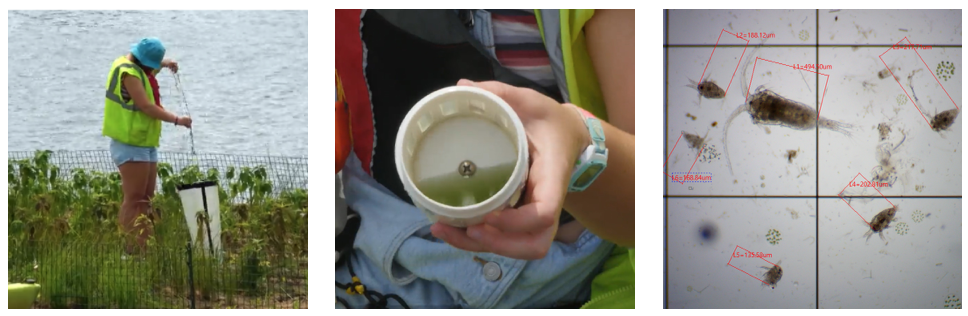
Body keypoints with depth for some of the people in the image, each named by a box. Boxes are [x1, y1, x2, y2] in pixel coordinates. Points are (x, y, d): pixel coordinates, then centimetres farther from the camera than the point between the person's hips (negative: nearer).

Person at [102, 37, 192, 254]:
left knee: (146, 199, 10)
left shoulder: (138, 68, 12)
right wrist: (176, 120, -19)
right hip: (131, 146, -10)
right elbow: (146, 106, -22)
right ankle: (128, 250, -12)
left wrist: (165, 64, 20)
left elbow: (152, 65, 38)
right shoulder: (129, 73, -16)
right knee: (134, 200, -12)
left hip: (146, 145, 10)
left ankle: (143, 248, 12)